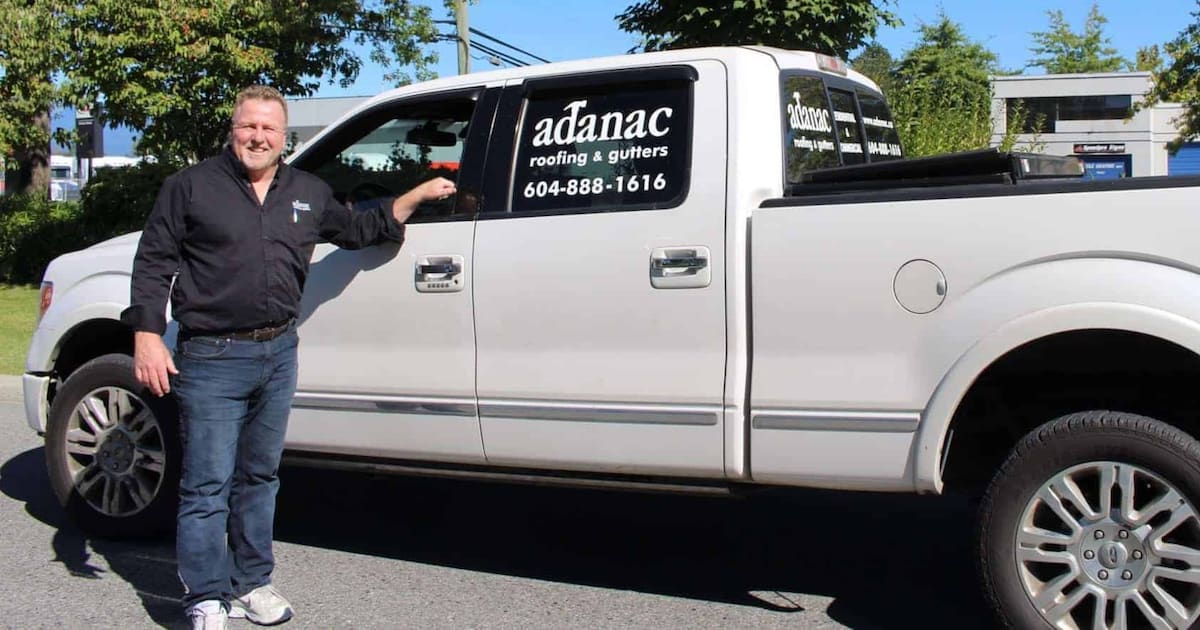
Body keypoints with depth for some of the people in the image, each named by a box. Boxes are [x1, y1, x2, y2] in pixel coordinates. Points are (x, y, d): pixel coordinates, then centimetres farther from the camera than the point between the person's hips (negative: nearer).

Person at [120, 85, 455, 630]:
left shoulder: (309, 193, 13)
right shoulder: (192, 186, -1)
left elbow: (358, 229, 26)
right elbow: (153, 262, -3)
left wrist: (418, 195, 22)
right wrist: (147, 336, -12)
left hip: (279, 354, 5)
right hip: (212, 359, -5)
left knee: (259, 477, 15)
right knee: (208, 485, -3)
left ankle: (250, 583, 27)